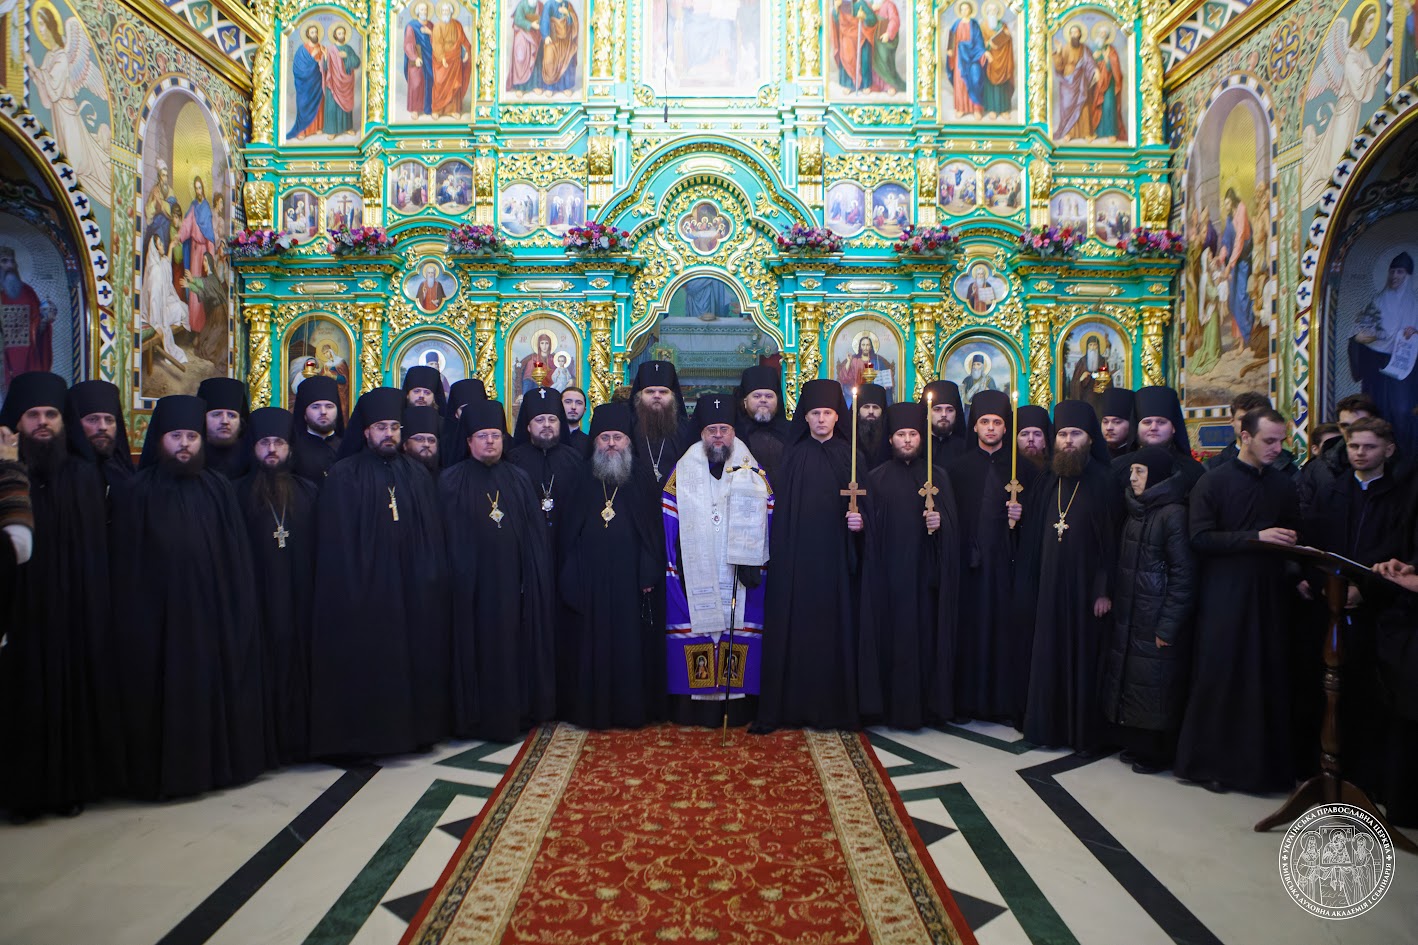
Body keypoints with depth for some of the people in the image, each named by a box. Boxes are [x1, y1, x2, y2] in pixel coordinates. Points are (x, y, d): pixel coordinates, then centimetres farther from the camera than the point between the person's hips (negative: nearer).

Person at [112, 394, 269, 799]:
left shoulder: (218, 488, 7)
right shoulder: (137, 492, 0)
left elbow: (237, 556, 7)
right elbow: (127, 566, -2)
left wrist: (239, 609, 2)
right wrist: (133, 624, -6)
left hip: (215, 613, 3)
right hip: (160, 615, -2)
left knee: (216, 687, 8)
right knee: (166, 695, 3)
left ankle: (219, 761, 23)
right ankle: (166, 772, 17)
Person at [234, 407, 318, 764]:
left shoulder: (308, 493, 9)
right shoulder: (240, 493, 4)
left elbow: (320, 549, 7)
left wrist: (317, 592, 0)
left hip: (300, 598, 2)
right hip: (259, 597, -1)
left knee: (299, 662, 4)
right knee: (265, 667, -1)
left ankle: (298, 738, 15)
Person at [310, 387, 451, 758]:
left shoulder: (417, 476, 12)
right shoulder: (344, 476, -1)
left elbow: (432, 535, 11)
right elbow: (337, 541, -6)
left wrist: (433, 580, 3)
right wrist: (350, 588, -12)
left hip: (414, 590, 4)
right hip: (365, 586, -4)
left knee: (415, 656, 7)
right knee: (365, 662, 1)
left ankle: (414, 726, 20)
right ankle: (361, 736, 13)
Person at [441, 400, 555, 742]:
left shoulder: (519, 479, 11)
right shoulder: (451, 481, 2)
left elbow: (536, 534, 9)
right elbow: (446, 536, -1)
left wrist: (536, 581, 3)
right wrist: (451, 581, -8)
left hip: (512, 582, 3)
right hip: (471, 583, -2)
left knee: (513, 646, 5)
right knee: (476, 648, 1)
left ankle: (514, 713, 16)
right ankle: (476, 718, 12)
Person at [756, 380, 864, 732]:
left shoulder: (849, 454, 8)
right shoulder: (794, 455, 7)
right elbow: (781, 506, 5)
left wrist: (859, 520, -13)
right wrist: (778, 553, -2)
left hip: (835, 557, 0)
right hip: (797, 555, 0)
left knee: (835, 625, 2)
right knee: (795, 626, 0)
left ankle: (835, 706, 11)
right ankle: (792, 706, 8)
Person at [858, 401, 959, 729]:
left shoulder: (938, 477, 10)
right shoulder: (877, 478, 9)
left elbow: (953, 522, 4)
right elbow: (869, 525, 6)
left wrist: (941, 521, -16)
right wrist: (858, 521, -15)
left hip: (926, 571, 1)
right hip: (888, 572, 0)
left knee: (926, 635, 1)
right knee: (890, 634, 0)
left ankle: (926, 704, 13)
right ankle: (892, 706, 9)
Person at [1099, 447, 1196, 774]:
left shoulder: (1173, 514, -13)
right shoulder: (1135, 512, 10)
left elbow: (1184, 573, -15)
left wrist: (1168, 625, -16)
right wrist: (1115, 602, 8)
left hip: (1155, 620, -7)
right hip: (1128, 617, 8)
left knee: (1154, 684, 1)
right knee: (1127, 678, 12)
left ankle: (1158, 753, 16)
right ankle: (1137, 744, 25)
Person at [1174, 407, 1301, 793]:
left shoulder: (1284, 486, 11)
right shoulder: (1214, 482, -4)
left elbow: (1293, 537, 18)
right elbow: (1200, 537, -12)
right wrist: (1256, 537, -18)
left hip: (1270, 594, 4)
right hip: (1223, 596, -4)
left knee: (1269, 679, 4)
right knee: (1218, 677, 0)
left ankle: (1263, 762, 17)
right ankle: (1209, 761, 13)